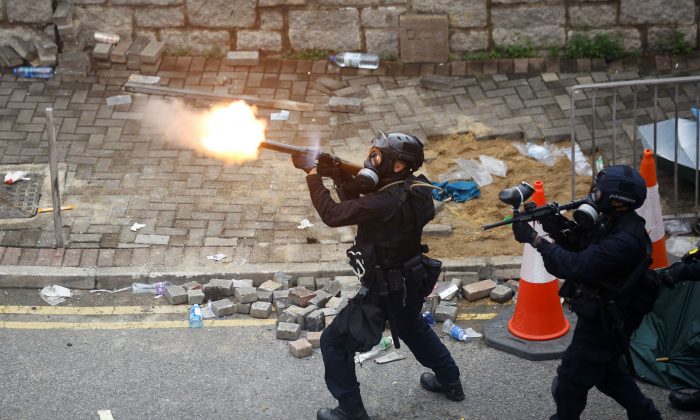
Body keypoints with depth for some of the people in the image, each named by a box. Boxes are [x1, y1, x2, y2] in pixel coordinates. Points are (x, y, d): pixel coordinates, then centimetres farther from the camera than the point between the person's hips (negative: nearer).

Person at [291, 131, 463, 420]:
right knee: (413, 329, 35)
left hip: (385, 290, -9)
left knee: (334, 342, 3)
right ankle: (449, 381, 51)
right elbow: (357, 206, 5)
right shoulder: (410, 190, -3)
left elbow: (333, 215, -29)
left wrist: (312, 173, -22)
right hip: (409, 281, 9)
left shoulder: (387, 203, -32)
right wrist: (339, 176, -11)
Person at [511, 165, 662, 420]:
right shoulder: (610, 222, 0)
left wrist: (535, 239, -32)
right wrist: (559, 231, -14)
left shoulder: (626, 239, -31)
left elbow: (578, 266, -36)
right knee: (608, 372, 28)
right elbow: (582, 250, 7)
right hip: (603, 316, 10)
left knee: (570, 384, 2)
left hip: (604, 323, -10)